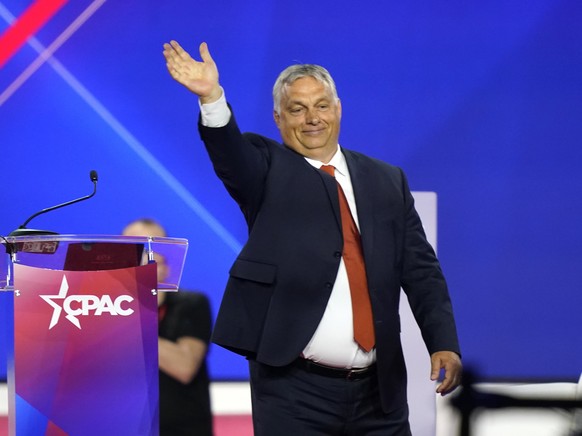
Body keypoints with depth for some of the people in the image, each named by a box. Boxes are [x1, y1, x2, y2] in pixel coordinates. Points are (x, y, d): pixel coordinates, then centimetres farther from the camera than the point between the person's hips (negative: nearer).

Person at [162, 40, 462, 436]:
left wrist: (444, 343, -5)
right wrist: (211, 97, -38)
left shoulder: (387, 181, 12)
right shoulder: (267, 172, 4)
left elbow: (421, 271, 9)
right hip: (295, 392, -3)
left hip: (379, 389, 3)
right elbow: (229, 154, -18)